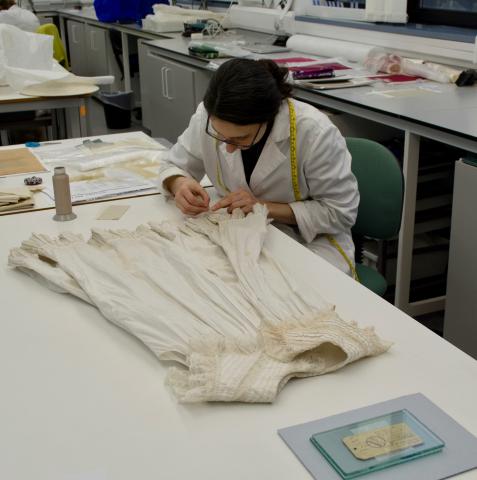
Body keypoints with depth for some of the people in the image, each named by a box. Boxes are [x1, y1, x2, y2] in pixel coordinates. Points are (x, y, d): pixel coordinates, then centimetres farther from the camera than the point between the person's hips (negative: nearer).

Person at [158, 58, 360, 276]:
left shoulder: (315, 133, -25)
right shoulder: (208, 117, -14)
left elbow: (340, 212, -16)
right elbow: (173, 165, 3)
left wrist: (265, 207, -24)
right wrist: (180, 184, -20)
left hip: (308, 241, -3)